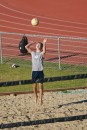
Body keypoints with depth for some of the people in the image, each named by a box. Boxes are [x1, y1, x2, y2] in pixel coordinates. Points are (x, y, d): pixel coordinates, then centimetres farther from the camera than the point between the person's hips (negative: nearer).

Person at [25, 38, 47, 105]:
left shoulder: (41, 53, 2)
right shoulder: (33, 53, 11)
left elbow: (44, 51, -21)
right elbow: (26, 47, 7)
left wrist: (44, 43, -22)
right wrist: (32, 43, 10)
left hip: (40, 71, -3)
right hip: (34, 71, 3)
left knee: (41, 85, 1)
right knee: (34, 86, 9)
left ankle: (41, 98, 9)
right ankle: (36, 96, 30)